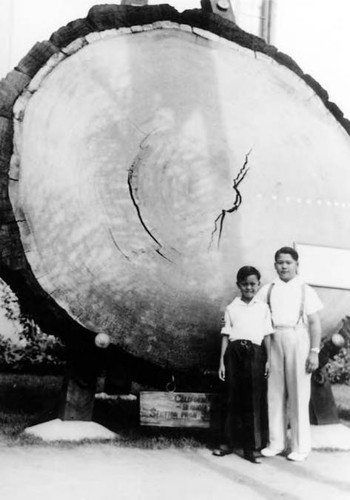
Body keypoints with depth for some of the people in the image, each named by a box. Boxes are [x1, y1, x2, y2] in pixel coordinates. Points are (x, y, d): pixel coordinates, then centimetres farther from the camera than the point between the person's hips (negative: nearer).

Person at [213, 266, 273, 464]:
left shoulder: (263, 308, 11)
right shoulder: (232, 308, 13)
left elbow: (267, 335, 9)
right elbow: (226, 335, 11)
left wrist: (269, 360, 2)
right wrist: (222, 361, 6)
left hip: (255, 352, -1)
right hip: (234, 351, 1)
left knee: (253, 401, -3)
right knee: (233, 399, 5)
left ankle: (252, 448, 2)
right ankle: (229, 442, 14)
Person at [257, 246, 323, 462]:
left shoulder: (305, 290, 6)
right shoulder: (268, 290, 12)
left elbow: (315, 323, 2)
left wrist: (314, 352, -7)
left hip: (298, 340, -3)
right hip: (274, 341, 3)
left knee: (299, 395, -1)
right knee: (275, 393, 6)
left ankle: (300, 446, 7)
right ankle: (277, 442, 15)